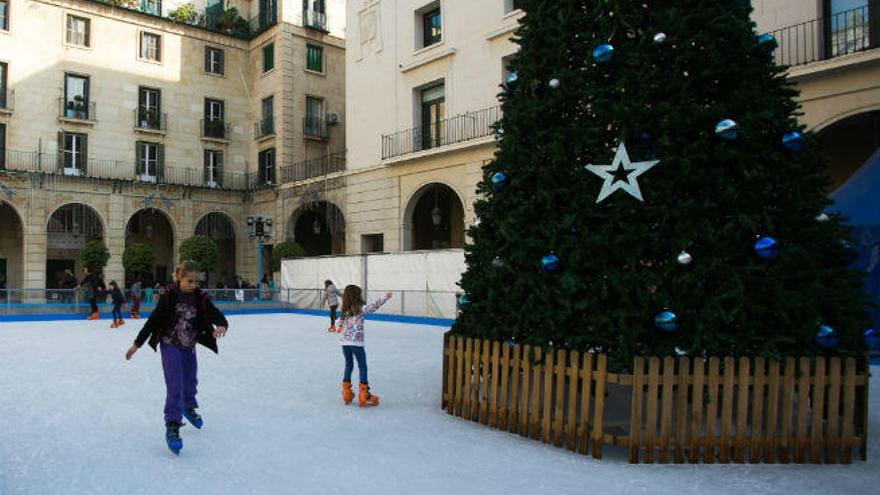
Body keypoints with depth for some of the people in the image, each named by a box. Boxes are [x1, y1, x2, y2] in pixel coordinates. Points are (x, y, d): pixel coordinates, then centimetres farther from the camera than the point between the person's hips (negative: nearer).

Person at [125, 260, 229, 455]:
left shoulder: (200, 297, -10)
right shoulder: (169, 295, -17)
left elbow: (217, 315, -18)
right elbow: (153, 320, -12)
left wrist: (221, 326, -42)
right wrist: (137, 344, -8)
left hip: (189, 346, 4)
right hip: (170, 346, -4)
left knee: (191, 381, 20)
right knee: (175, 386, -13)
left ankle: (188, 408, 48)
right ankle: (172, 426, -8)